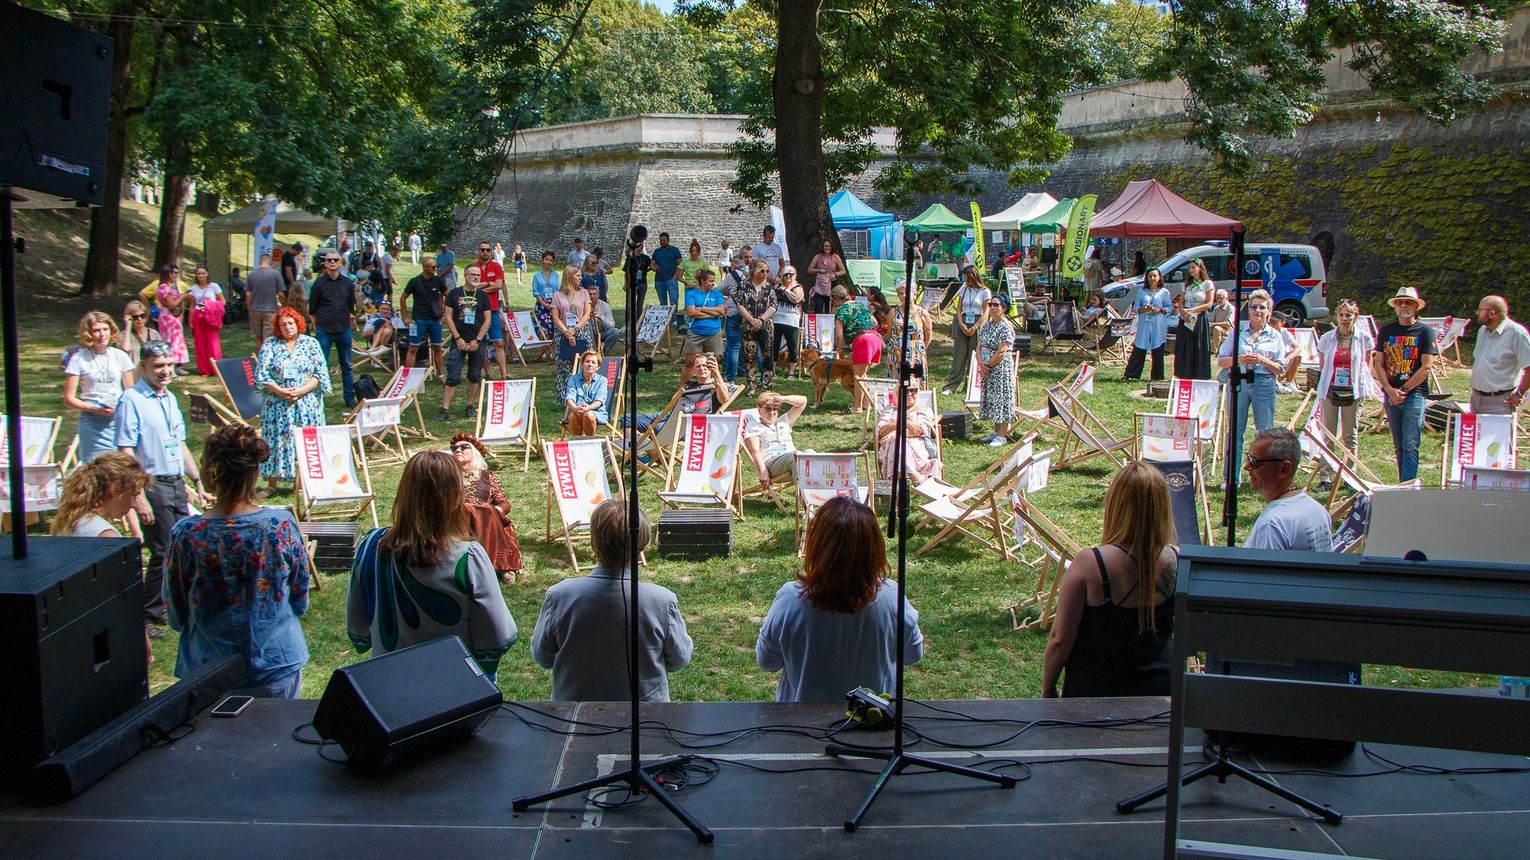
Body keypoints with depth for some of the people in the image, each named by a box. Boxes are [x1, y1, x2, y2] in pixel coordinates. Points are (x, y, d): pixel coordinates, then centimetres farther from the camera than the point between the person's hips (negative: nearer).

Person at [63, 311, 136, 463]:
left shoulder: (120, 356, 6)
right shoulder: (79, 359, -1)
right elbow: (69, 399, -1)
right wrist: (95, 409, -15)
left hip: (119, 421, 2)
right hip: (93, 423, -2)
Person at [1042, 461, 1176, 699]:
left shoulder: (1088, 564, -15)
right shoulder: (1177, 562, -6)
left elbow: (1060, 639, -9)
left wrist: (1047, 691, 5)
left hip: (1091, 693, -3)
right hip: (1157, 691, 3)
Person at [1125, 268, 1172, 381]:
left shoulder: (1164, 292, 6)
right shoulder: (1141, 292, 10)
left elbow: (1170, 307, 6)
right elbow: (1135, 308, 9)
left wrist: (1160, 309, -12)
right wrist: (1143, 309, -11)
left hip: (1159, 326, -1)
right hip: (1144, 324, 1)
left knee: (1158, 352, 2)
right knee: (1138, 350, 0)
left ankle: (1157, 376, 10)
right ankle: (1130, 374, 5)